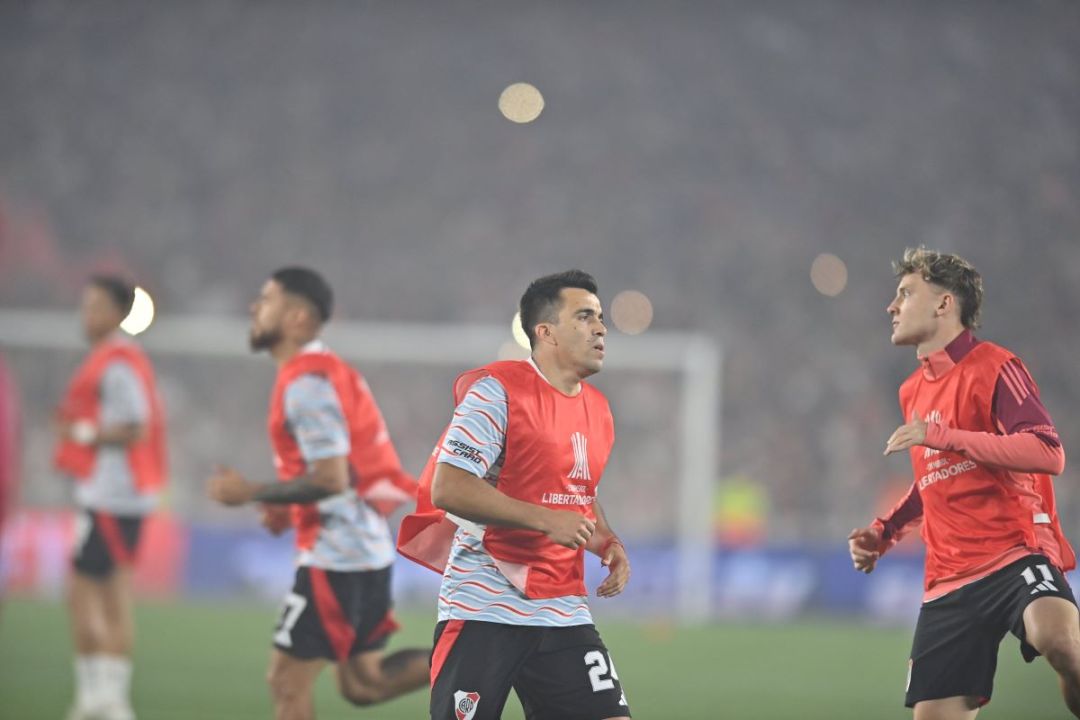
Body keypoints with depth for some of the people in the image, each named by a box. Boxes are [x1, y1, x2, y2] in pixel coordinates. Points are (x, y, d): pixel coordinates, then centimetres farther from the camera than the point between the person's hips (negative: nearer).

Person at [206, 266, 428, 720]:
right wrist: (290, 507, 15)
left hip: (335, 553, -10)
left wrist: (250, 493, -14)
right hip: (368, 547, 10)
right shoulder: (328, 373, 15)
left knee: (288, 681, -2)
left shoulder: (306, 384, -16)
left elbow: (331, 478, -23)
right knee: (363, 683, 12)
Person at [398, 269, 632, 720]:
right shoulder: (497, 390, -11)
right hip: (484, 610, -7)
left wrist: (607, 543, 9)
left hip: (563, 611, 7)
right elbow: (447, 488, -19)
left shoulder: (597, 409, 14)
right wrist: (544, 519, -24)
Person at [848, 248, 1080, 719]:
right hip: (949, 578, 7)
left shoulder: (994, 368, -5)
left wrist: (940, 436, -21)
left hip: (1017, 552, -7)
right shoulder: (913, 392, 19)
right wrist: (884, 533, 18)